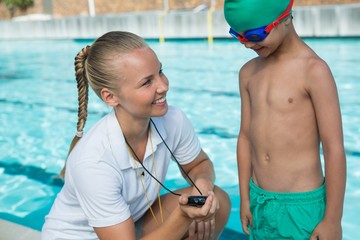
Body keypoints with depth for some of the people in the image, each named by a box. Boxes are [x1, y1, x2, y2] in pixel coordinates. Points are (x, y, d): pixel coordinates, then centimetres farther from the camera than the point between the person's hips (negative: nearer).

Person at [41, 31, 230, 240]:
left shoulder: (173, 120, -19)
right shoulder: (92, 162, -33)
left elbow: (200, 164, 1)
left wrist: (202, 184, -21)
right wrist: (183, 218, -39)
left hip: (134, 222, 5)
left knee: (217, 201, -12)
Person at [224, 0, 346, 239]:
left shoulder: (314, 71, -14)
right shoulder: (248, 72, 4)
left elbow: (335, 149, -13)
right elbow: (246, 137, 9)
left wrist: (333, 220, -10)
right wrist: (245, 198, 13)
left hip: (302, 205, -5)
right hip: (259, 201, 5)